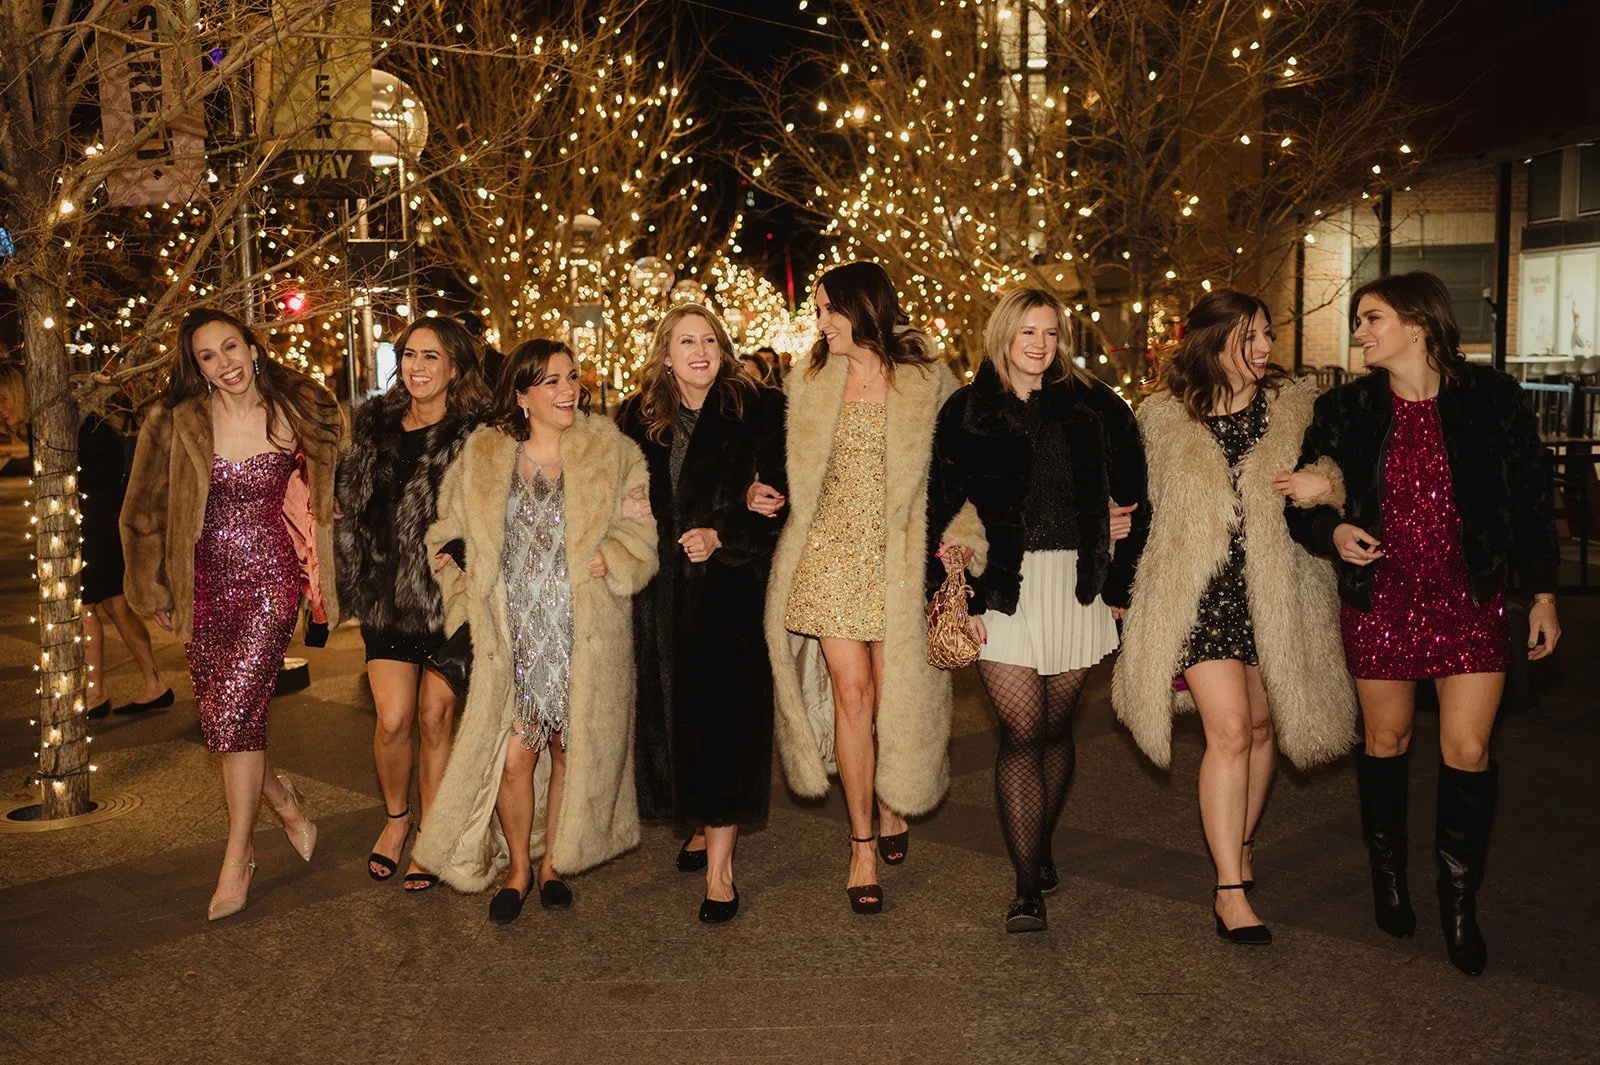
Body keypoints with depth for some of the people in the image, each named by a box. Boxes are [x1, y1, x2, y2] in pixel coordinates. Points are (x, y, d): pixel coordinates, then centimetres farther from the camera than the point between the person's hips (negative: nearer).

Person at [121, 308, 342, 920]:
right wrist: (158, 591, 9)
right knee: (218, 717, 6)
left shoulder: (294, 412, -1)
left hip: (270, 577, -2)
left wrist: (327, 584, 10)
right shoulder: (177, 423, -1)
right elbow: (146, 512, 6)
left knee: (237, 710, -10)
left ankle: (236, 863, 2)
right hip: (205, 585, 2)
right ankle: (284, 802, 34)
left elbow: (323, 496, 11)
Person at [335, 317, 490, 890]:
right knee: (393, 719, -3)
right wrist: (351, 579, 10)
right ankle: (396, 816, 25)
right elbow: (350, 507, 16)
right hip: (386, 591, 3)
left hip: (449, 594, -3)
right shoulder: (373, 425, 9)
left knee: (436, 718, 5)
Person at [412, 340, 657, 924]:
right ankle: (516, 868, 19)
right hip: (511, 638, 0)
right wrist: (468, 596, 2)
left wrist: (607, 559, -17)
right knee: (513, 754, -4)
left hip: (585, 636, 0)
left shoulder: (611, 452, 2)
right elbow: (449, 536, 13)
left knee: (571, 749, 8)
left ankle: (553, 863, 29)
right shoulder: (482, 456, 5)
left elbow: (640, 532, 1)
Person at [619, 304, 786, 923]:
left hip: (729, 587, -4)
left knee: (722, 716, -7)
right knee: (672, 712, 10)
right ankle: (698, 828, 31)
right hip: (662, 590, 4)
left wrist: (721, 536, -17)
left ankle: (719, 867, 0)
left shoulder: (758, 413, -2)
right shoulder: (637, 420, 10)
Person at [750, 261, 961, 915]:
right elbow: (798, 467, 18)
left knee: (895, 695, 6)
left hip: (897, 561, -1)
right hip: (831, 558, 1)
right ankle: (862, 841, 9)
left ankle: (895, 804, 36)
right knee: (850, 692, -4)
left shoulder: (926, 380, 0)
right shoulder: (811, 381, 8)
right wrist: (760, 491, -1)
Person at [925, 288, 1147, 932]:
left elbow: (1132, 495, 12)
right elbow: (940, 506, 2)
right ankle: (1028, 888, -2)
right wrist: (952, 584, -5)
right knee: (1021, 732, -7)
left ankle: (1039, 850, 30)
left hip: (1076, 585, 2)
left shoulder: (1095, 407, 7)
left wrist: (1119, 576, 8)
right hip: (1003, 588, -2)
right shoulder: (967, 411, 4)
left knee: (1055, 727, 10)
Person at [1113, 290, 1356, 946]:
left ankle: (1241, 846, 35)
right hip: (1198, 592, -2)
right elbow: (1148, 503, 15)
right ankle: (1230, 889, -5)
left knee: (1261, 726, 12)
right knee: (1229, 731, -11)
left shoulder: (1297, 407, 4)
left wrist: (1326, 487, -12)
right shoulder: (1164, 418, 3)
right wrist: (1128, 585, 10)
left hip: (1275, 594, 2)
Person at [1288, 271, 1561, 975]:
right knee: (1386, 742, 11)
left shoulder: (1492, 399, -2)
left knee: (1468, 750, -3)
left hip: (1471, 600, -1)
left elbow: (1531, 499, 3)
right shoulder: (1347, 409, 0)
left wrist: (1542, 593, 3)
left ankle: (1460, 904, 15)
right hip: (1379, 599, 1)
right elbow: (1300, 499, 7)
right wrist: (1331, 532, -14)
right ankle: (1387, 877, 32)